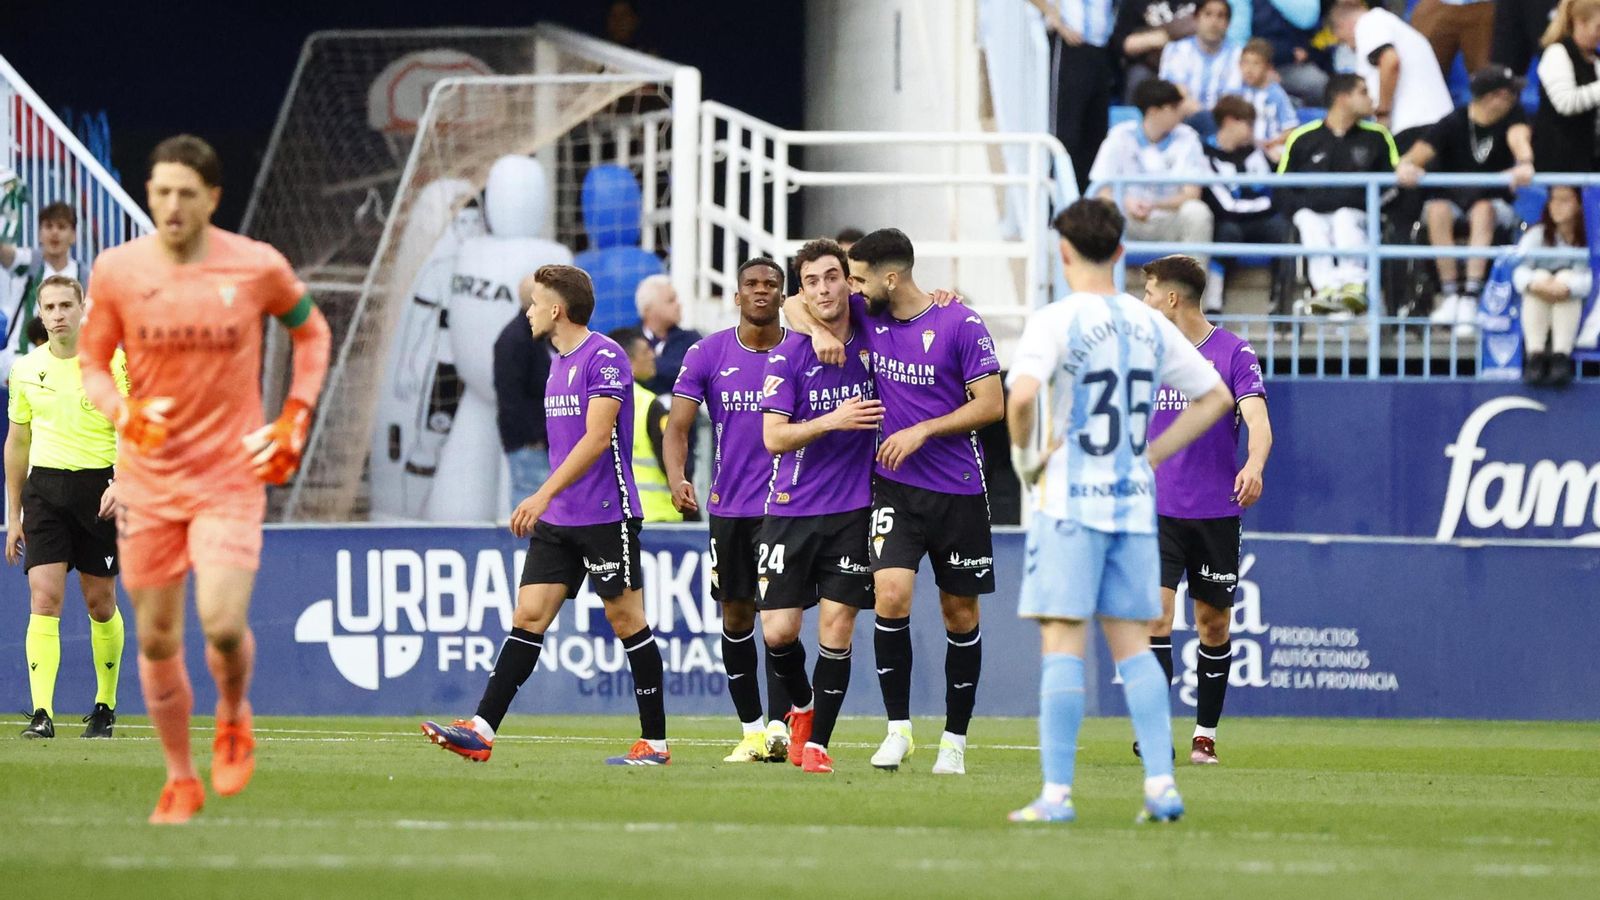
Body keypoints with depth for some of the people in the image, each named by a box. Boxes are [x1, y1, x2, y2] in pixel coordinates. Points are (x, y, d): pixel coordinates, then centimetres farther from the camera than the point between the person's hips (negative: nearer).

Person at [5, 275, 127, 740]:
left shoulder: (112, 362, -3)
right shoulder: (26, 370, 8)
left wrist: (120, 484, -19)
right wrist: (13, 514, 15)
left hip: (98, 484, -2)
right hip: (44, 487, 2)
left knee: (100, 602, 6)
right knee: (44, 599, -11)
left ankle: (105, 706, 23)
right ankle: (42, 713, -18)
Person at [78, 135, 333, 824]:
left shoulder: (258, 267, -6)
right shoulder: (118, 270, -4)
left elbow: (311, 332, 12)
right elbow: (91, 360, 8)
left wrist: (295, 420, 1)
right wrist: (123, 413, -13)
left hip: (232, 475, -2)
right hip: (147, 477, 2)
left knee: (224, 625, -17)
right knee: (156, 639, 4)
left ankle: (233, 717, 17)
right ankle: (180, 780, 22)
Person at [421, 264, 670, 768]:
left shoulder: (604, 357, -13)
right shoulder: (558, 364, 15)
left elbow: (596, 438, -20)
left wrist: (544, 495, -24)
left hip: (605, 517, -8)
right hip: (558, 520, 8)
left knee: (625, 619, -1)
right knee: (528, 615, 0)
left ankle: (656, 742, 7)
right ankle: (482, 731, -7)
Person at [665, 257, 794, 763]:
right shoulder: (708, 354, 0)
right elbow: (677, 427, -4)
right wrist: (677, 478, -22)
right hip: (728, 507, 3)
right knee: (736, 617, 8)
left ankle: (778, 727, -17)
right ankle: (751, 728, 19)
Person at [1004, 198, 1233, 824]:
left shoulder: (1056, 322, -9)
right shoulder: (1150, 325, 9)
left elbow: (1022, 395, -25)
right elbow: (1216, 397, 15)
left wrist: (1024, 453, -7)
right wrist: (1151, 455, 14)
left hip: (1071, 499, -5)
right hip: (1134, 500, 5)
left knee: (1062, 643, -4)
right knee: (1131, 644, 10)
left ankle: (1056, 793, -7)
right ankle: (1161, 785, 2)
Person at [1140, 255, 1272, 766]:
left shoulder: (1233, 352, -5)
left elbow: (1257, 419, -17)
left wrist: (1254, 465, -34)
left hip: (1216, 511, -2)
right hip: (1159, 509, 2)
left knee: (1213, 624, 6)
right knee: (1156, 614, -13)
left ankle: (1206, 734, 18)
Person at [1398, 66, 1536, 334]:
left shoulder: (1511, 116, -4)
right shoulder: (1453, 124, -7)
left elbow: (1519, 138, -26)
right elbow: (1415, 157, -15)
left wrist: (1525, 163, -50)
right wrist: (1406, 167, -41)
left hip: (1496, 201, 0)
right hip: (1451, 196, 0)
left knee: (1483, 210, -35)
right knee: (1437, 210, -33)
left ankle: (1470, 297, -39)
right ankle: (1450, 295, -30)